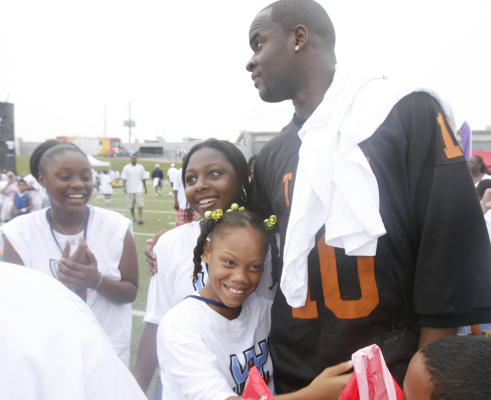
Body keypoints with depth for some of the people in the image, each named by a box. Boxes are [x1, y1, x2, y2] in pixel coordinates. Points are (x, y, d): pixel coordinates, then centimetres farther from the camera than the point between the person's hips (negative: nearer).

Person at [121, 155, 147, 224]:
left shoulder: (140, 167, 6)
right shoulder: (126, 168, 1)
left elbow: (143, 179, 11)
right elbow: (124, 179, -2)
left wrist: (145, 188, 12)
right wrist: (124, 187, -13)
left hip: (139, 189, 0)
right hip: (130, 190, 1)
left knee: (140, 204, -11)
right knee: (131, 206, 9)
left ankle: (140, 219, -13)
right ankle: (133, 217, 27)